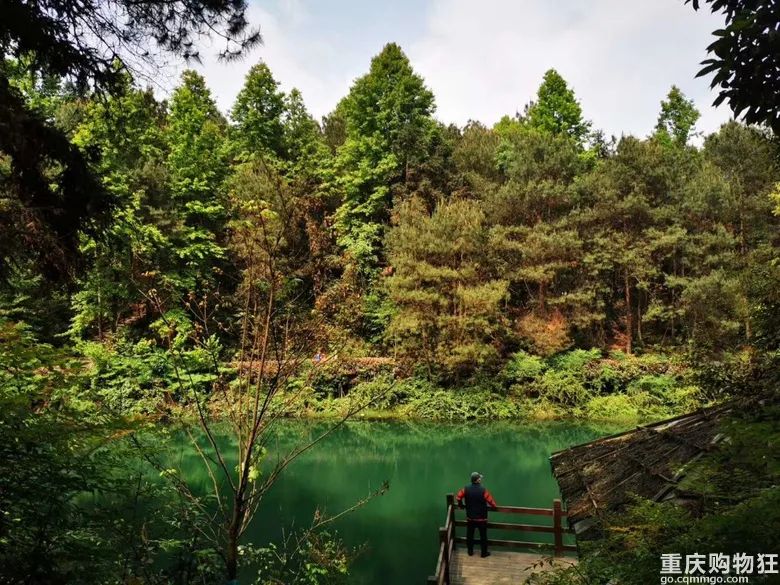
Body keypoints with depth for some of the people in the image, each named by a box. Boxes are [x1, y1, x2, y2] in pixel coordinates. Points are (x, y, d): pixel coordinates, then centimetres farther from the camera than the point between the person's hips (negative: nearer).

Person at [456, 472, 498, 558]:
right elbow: (492, 503, -19)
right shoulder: (483, 490, -22)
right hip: (481, 518, -3)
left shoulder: (466, 489, -11)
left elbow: (459, 497, -3)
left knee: (469, 535, 18)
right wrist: (493, 506, 3)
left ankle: (470, 551, 30)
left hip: (470, 517, 3)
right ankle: (484, 553, 25)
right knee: (483, 536, 14)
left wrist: (461, 505, 15)